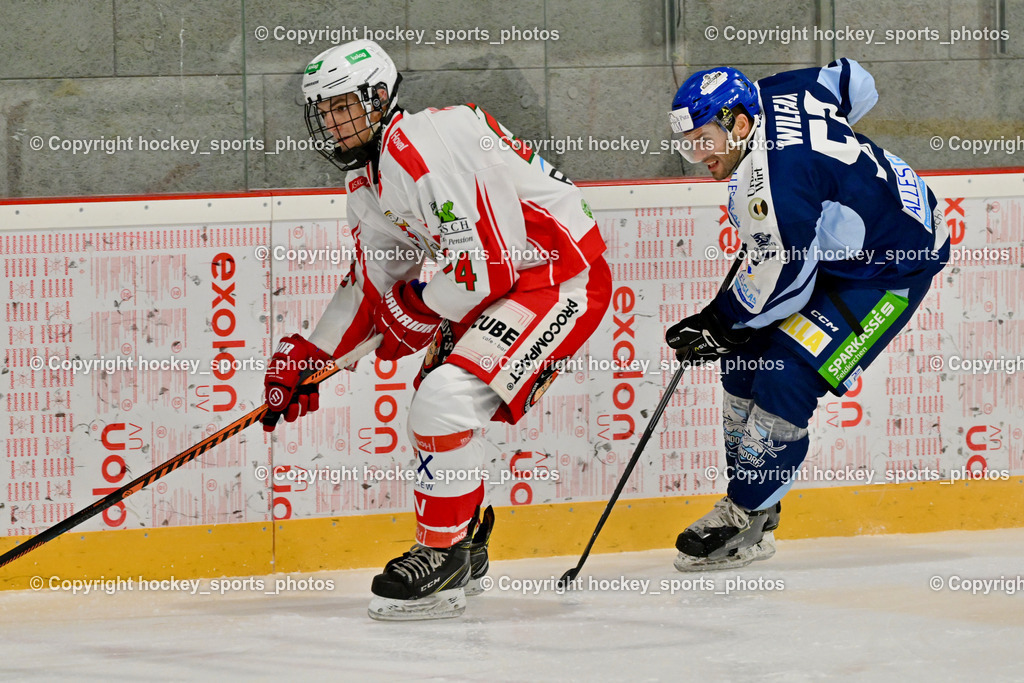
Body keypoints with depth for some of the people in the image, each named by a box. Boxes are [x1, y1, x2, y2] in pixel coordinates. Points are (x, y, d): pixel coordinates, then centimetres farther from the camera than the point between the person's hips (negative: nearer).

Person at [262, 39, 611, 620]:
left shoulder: (425, 146, -23)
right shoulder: (368, 178, 10)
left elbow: (486, 261, -26)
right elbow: (375, 281, 21)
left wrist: (416, 315, -11)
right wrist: (308, 357, 16)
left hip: (562, 275, -11)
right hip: (502, 285, 11)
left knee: (447, 397, -21)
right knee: (433, 405, 17)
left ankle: (444, 561, -12)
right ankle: (465, 549, 31)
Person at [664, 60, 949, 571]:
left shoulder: (775, 179, -34)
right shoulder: (773, 95, -7)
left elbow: (782, 281, -26)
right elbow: (850, 81, 11)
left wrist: (720, 323, -12)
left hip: (892, 270, -11)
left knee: (786, 375, -18)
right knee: (746, 360, 7)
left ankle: (747, 524, -5)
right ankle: (749, 505, 16)